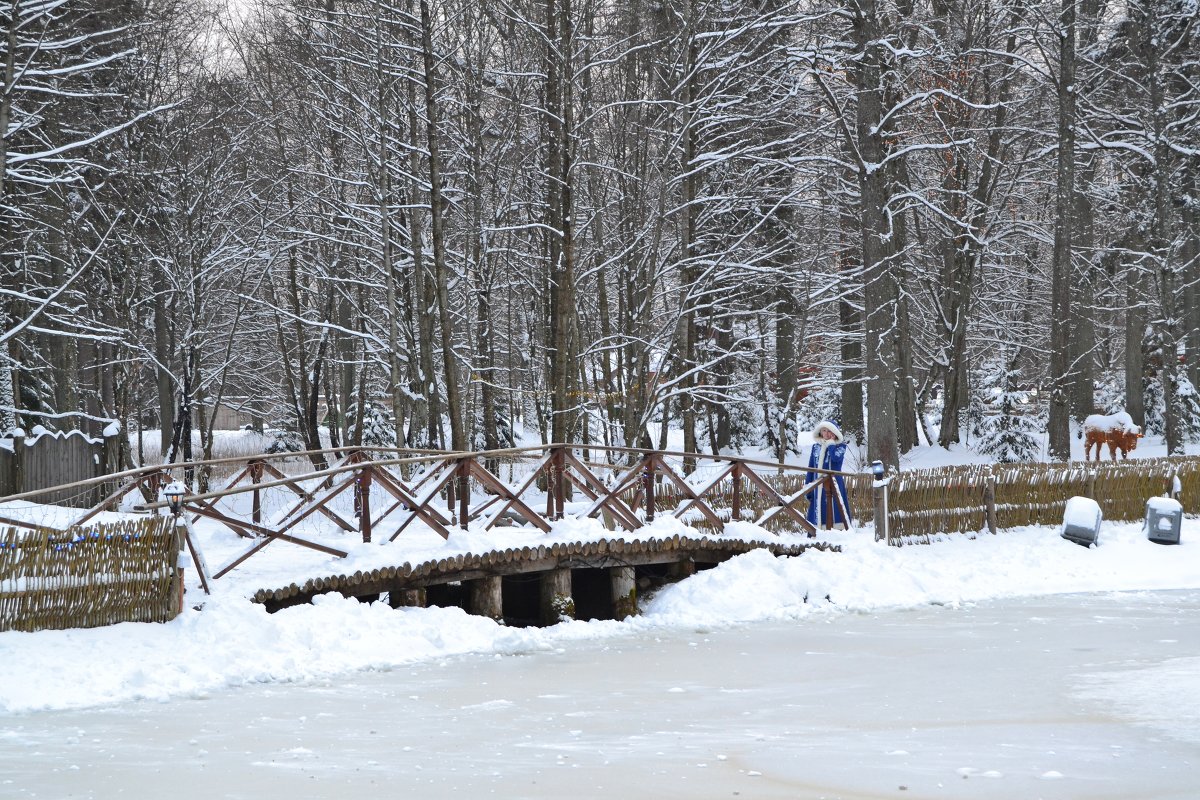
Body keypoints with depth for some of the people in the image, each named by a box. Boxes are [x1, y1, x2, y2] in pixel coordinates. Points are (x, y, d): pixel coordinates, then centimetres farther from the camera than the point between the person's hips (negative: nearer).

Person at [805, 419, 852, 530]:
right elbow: (811, 467, 16)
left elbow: (836, 457, -19)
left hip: (834, 484, -4)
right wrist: (807, 486, 11)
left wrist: (831, 444, -5)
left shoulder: (840, 446, 4)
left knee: (835, 511, -11)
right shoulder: (816, 447, 15)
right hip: (818, 486, 4)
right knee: (818, 512, 2)